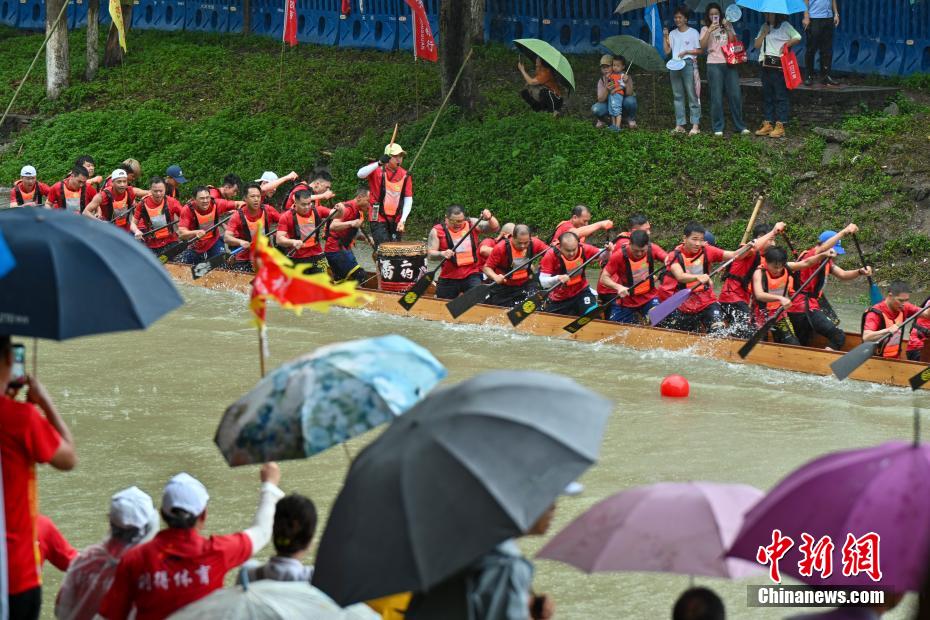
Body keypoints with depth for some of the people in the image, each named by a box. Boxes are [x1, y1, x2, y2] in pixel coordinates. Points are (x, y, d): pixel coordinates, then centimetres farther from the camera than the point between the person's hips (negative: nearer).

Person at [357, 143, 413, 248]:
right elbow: (360, 174, -25)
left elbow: (408, 199, 3)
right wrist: (379, 163, -35)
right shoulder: (377, 170, -5)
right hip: (378, 219, -4)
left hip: (396, 220, 4)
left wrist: (403, 220, -8)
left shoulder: (405, 175, 4)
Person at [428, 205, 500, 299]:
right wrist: (442, 254, -26)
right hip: (448, 279, 0)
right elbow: (430, 254, -5)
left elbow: (495, 228, 2)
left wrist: (490, 218, -19)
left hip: (471, 275, 0)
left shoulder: (472, 224, 5)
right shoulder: (437, 231, -2)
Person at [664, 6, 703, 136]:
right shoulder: (672, 34, 14)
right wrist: (665, 37, 0)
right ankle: (679, 125, 9)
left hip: (688, 64, -5)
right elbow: (667, 50, 8)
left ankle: (695, 125, -9)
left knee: (692, 96, -7)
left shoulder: (693, 33, 0)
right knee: (678, 96, 7)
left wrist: (686, 52, -13)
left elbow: (700, 51, -2)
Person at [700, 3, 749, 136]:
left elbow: (734, 41, 2)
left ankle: (739, 126, 8)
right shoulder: (705, 29, 8)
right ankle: (717, 128, 0)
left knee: (735, 95, 0)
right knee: (716, 97, -4)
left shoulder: (728, 26, 14)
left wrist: (728, 28, -7)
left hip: (729, 63, 2)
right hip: (714, 65, -2)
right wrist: (710, 30, -16)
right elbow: (702, 46, -7)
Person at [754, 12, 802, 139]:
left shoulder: (784, 26, 0)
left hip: (779, 65, -7)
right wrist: (764, 33, 1)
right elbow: (757, 45, 14)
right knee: (767, 96, 8)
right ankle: (767, 124, 13)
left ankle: (780, 126, -6)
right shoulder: (764, 27, 19)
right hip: (766, 66, 7)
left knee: (780, 96, -5)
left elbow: (797, 38, -5)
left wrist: (787, 44, -17)